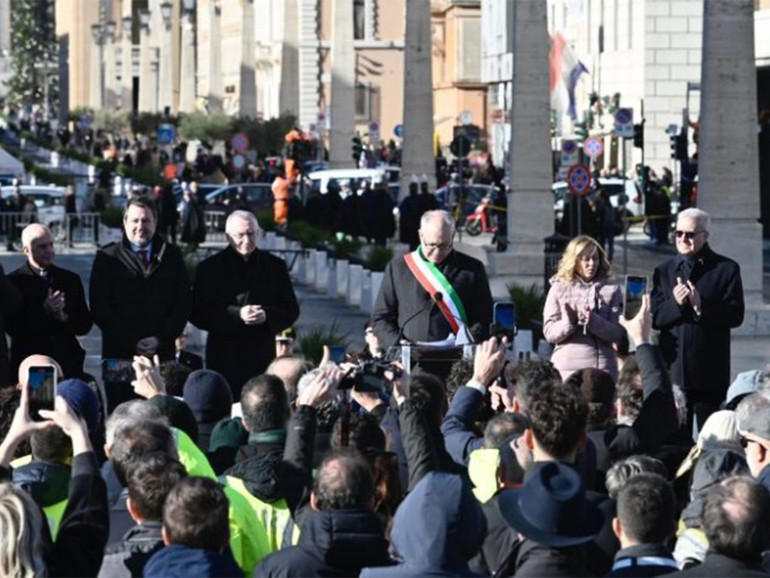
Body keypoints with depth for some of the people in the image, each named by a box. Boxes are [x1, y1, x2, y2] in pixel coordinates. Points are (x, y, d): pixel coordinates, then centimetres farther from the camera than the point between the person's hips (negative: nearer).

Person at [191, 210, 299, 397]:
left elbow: (291, 309, 12)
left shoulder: (275, 266, 12)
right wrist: (236, 314, -15)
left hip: (263, 358, 2)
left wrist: (267, 315, -10)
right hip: (224, 358, -2)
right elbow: (198, 313, -2)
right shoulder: (210, 268, 4)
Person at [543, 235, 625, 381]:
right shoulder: (559, 289, 6)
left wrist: (593, 321, -16)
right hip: (567, 366, 0)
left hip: (602, 365, 0)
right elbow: (549, 333, 3)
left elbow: (618, 334, 1)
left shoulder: (611, 290, 7)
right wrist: (568, 322, -16)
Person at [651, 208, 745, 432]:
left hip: (710, 371, -2)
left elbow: (735, 315, -6)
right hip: (673, 369, 2)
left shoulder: (726, 269, 3)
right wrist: (675, 304, -15)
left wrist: (701, 307, -19)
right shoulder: (664, 271, 13)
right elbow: (655, 318, 5)